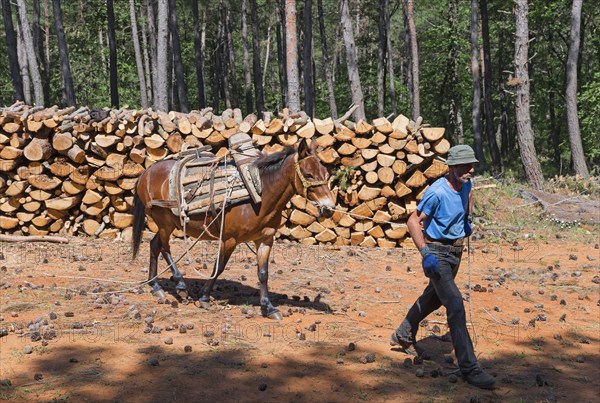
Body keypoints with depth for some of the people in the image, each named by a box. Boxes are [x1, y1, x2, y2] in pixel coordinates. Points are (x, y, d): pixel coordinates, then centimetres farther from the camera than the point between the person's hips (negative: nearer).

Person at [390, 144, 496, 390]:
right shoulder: (437, 192, -26)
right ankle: (469, 368, -15)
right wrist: (425, 253, -32)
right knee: (455, 305, -17)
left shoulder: (466, 183, -3)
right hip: (436, 252, -9)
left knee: (433, 298, 24)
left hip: (456, 251, 9)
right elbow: (413, 221, -23)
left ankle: (403, 335, 46)